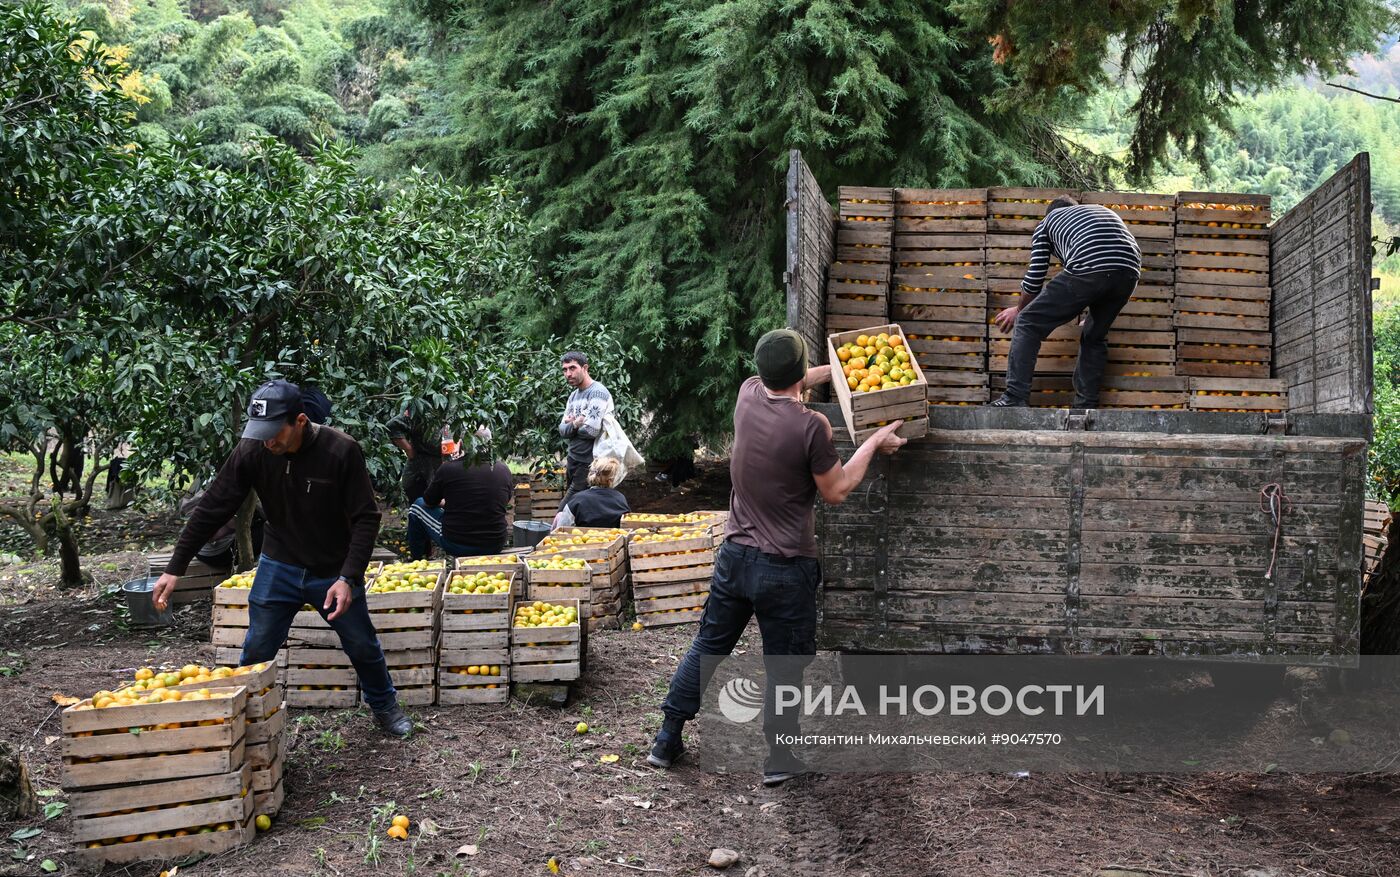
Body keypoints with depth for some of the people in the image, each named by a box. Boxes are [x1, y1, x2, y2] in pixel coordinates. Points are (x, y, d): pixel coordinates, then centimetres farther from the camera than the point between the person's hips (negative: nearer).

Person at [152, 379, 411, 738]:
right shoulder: (252, 452, -17)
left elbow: (366, 518, -18)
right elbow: (211, 510, -11)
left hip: (334, 571, -1)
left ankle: (385, 708, 37)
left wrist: (348, 577, -26)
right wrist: (175, 568, -12)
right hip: (279, 567, 1)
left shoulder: (342, 451, -24)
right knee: (256, 651, 3)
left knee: (363, 647, 13)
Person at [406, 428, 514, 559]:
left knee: (419, 505, 21)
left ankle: (416, 559, 34)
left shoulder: (448, 468, -11)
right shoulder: (504, 470, -3)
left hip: (455, 545, -3)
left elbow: (429, 502, 5)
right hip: (495, 547, 3)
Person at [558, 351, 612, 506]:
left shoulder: (597, 393, -14)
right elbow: (562, 429, 9)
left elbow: (590, 430, -23)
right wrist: (574, 425, -13)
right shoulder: (574, 395, 14)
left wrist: (571, 425, -3)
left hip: (589, 464, -9)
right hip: (573, 459, 9)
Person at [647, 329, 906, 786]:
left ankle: (666, 740, 25)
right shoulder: (810, 427, -21)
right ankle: (779, 760, 20)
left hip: (735, 555, 5)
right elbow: (836, 491, -7)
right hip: (785, 568, -5)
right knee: (786, 663, 10)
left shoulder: (748, 394, -4)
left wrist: (837, 367, 28)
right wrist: (874, 443, 3)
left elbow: (782, 385, 21)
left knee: (708, 645, 18)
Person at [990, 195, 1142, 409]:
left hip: (1088, 269, -5)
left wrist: (1019, 310, 40)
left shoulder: (1047, 222, 27)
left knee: (1027, 324, 6)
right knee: (1095, 337, 25)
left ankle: (1014, 401, -1)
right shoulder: (1103, 210, 41)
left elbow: (1034, 277, 21)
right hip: (1129, 271, 5)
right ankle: (1086, 407, 21)